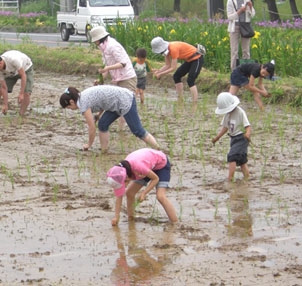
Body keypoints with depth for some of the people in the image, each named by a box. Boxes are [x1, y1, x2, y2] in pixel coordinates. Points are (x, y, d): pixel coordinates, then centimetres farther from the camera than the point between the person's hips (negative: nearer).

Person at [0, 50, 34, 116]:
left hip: (25, 69, -4)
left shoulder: (13, 60, -46)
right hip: (12, 72, 4)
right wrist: (5, 105, -23)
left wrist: (21, 94, -34)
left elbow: (23, 76, -36)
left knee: (26, 94, -21)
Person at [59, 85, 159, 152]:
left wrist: (89, 145, 4)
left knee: (137, 131, -5)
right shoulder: (83, 95, 11)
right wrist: (99, 114, 22)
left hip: (125, 100, -10)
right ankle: (104, 151, 11)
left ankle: (158, 150, -3)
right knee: (103, 124, 7)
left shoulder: (83, 103, -16)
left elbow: (92, 128, -10)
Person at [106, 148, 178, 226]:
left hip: (161, 164, -7)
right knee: (129, 193, -1)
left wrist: (144, 193, -26)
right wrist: (116, 217, -13)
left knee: (160, 197, -22)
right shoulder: (121, 172, -21)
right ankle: (130, 218, 18)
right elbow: (119, 196, -12)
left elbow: (156, 178, -24)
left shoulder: (138, 167, -42)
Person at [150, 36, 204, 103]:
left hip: (197, 59, -10)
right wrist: (158, 71, -10)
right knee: (176, 76, 9)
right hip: (189, 60, 10)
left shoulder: (173, 49, -30)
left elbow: (173, 68, -26)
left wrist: (160, 74, -21)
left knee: (190, 81, -19)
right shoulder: (166, 49, -2)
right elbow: (168, 65, 5)